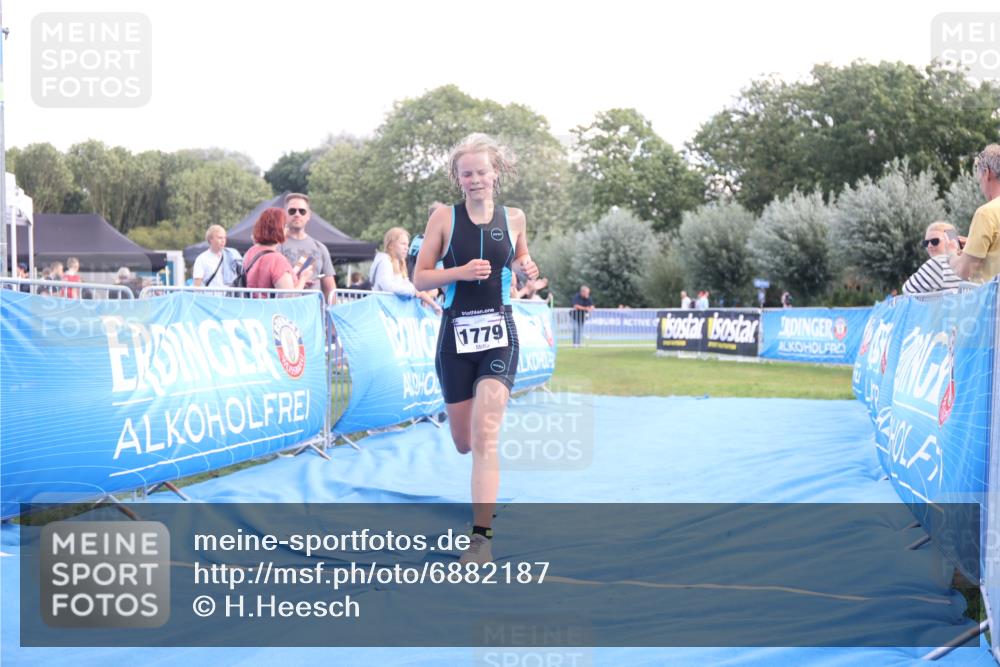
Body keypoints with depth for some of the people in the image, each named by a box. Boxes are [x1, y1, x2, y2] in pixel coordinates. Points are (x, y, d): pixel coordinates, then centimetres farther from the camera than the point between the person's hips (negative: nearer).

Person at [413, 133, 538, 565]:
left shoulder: (513, 218, 4)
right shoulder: (445, 217, 0)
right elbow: (420, 278, 0)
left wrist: (526, 269, -1)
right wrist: (461, 272, -17)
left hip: (498, 334, -1)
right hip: (456, 334, 1)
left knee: (485, 437, -16)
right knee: (463, 443, 9)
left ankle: (481, 537, -16)